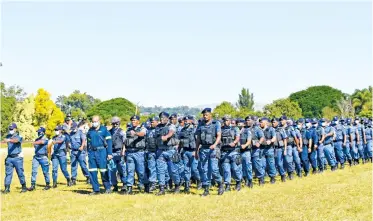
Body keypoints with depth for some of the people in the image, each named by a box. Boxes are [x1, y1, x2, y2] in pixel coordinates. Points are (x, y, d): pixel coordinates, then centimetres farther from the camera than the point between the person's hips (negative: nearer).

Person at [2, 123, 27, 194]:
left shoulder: (19, 136, -8)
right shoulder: (8, 136, 13)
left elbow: (16, 140, -28)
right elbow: (6, 140, 1)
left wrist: (9, 140, -47)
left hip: (17, 157, -4)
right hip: (9, 158, 4)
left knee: (20, 173, 0)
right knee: (8, 173, 2)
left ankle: (24, 187, 13)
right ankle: (7, 188, 5)